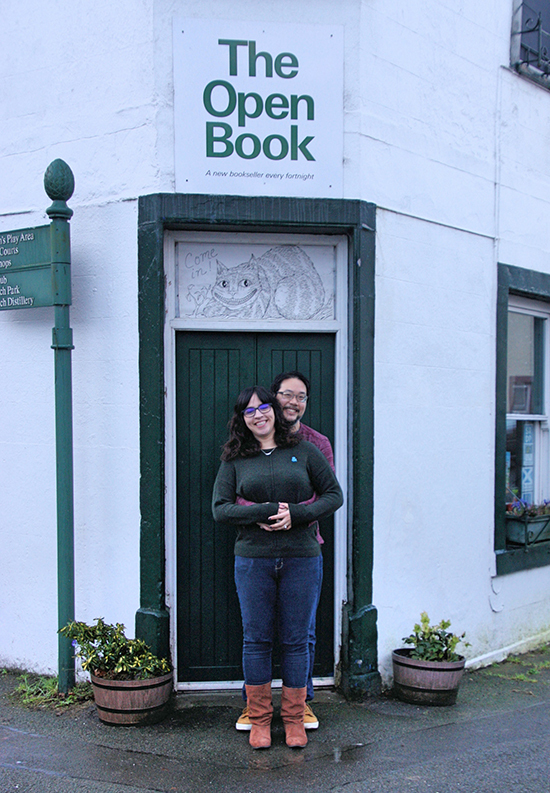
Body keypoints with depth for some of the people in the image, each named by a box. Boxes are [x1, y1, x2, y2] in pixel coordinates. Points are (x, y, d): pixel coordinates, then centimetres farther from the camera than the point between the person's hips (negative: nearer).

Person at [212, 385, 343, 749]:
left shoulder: (304, 451, 6)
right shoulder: (234, 460, 7)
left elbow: (334, 495, 6)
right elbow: (220, 507, 1)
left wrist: (295, 515, -10)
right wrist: (266, 512, -13)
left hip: (302, 558, 0)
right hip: (252, 559, 1)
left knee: (296, 640, 6)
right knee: (256, 640, 6)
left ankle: (295, 718, 20)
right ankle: (259, 718, 20)